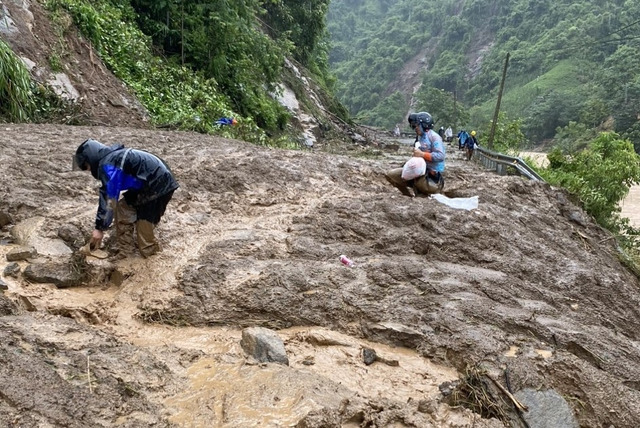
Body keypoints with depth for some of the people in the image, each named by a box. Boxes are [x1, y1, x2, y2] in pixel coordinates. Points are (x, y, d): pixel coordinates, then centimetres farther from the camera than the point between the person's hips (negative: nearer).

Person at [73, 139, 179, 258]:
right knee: (123, 208, 11)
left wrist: (100, 228, -7)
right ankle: (124, 250, 16)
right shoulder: (112, 157, 14)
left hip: (160, 186, -10)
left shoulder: (108, 166, -17)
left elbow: (110, 200, -17)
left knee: (144, 222, -4)